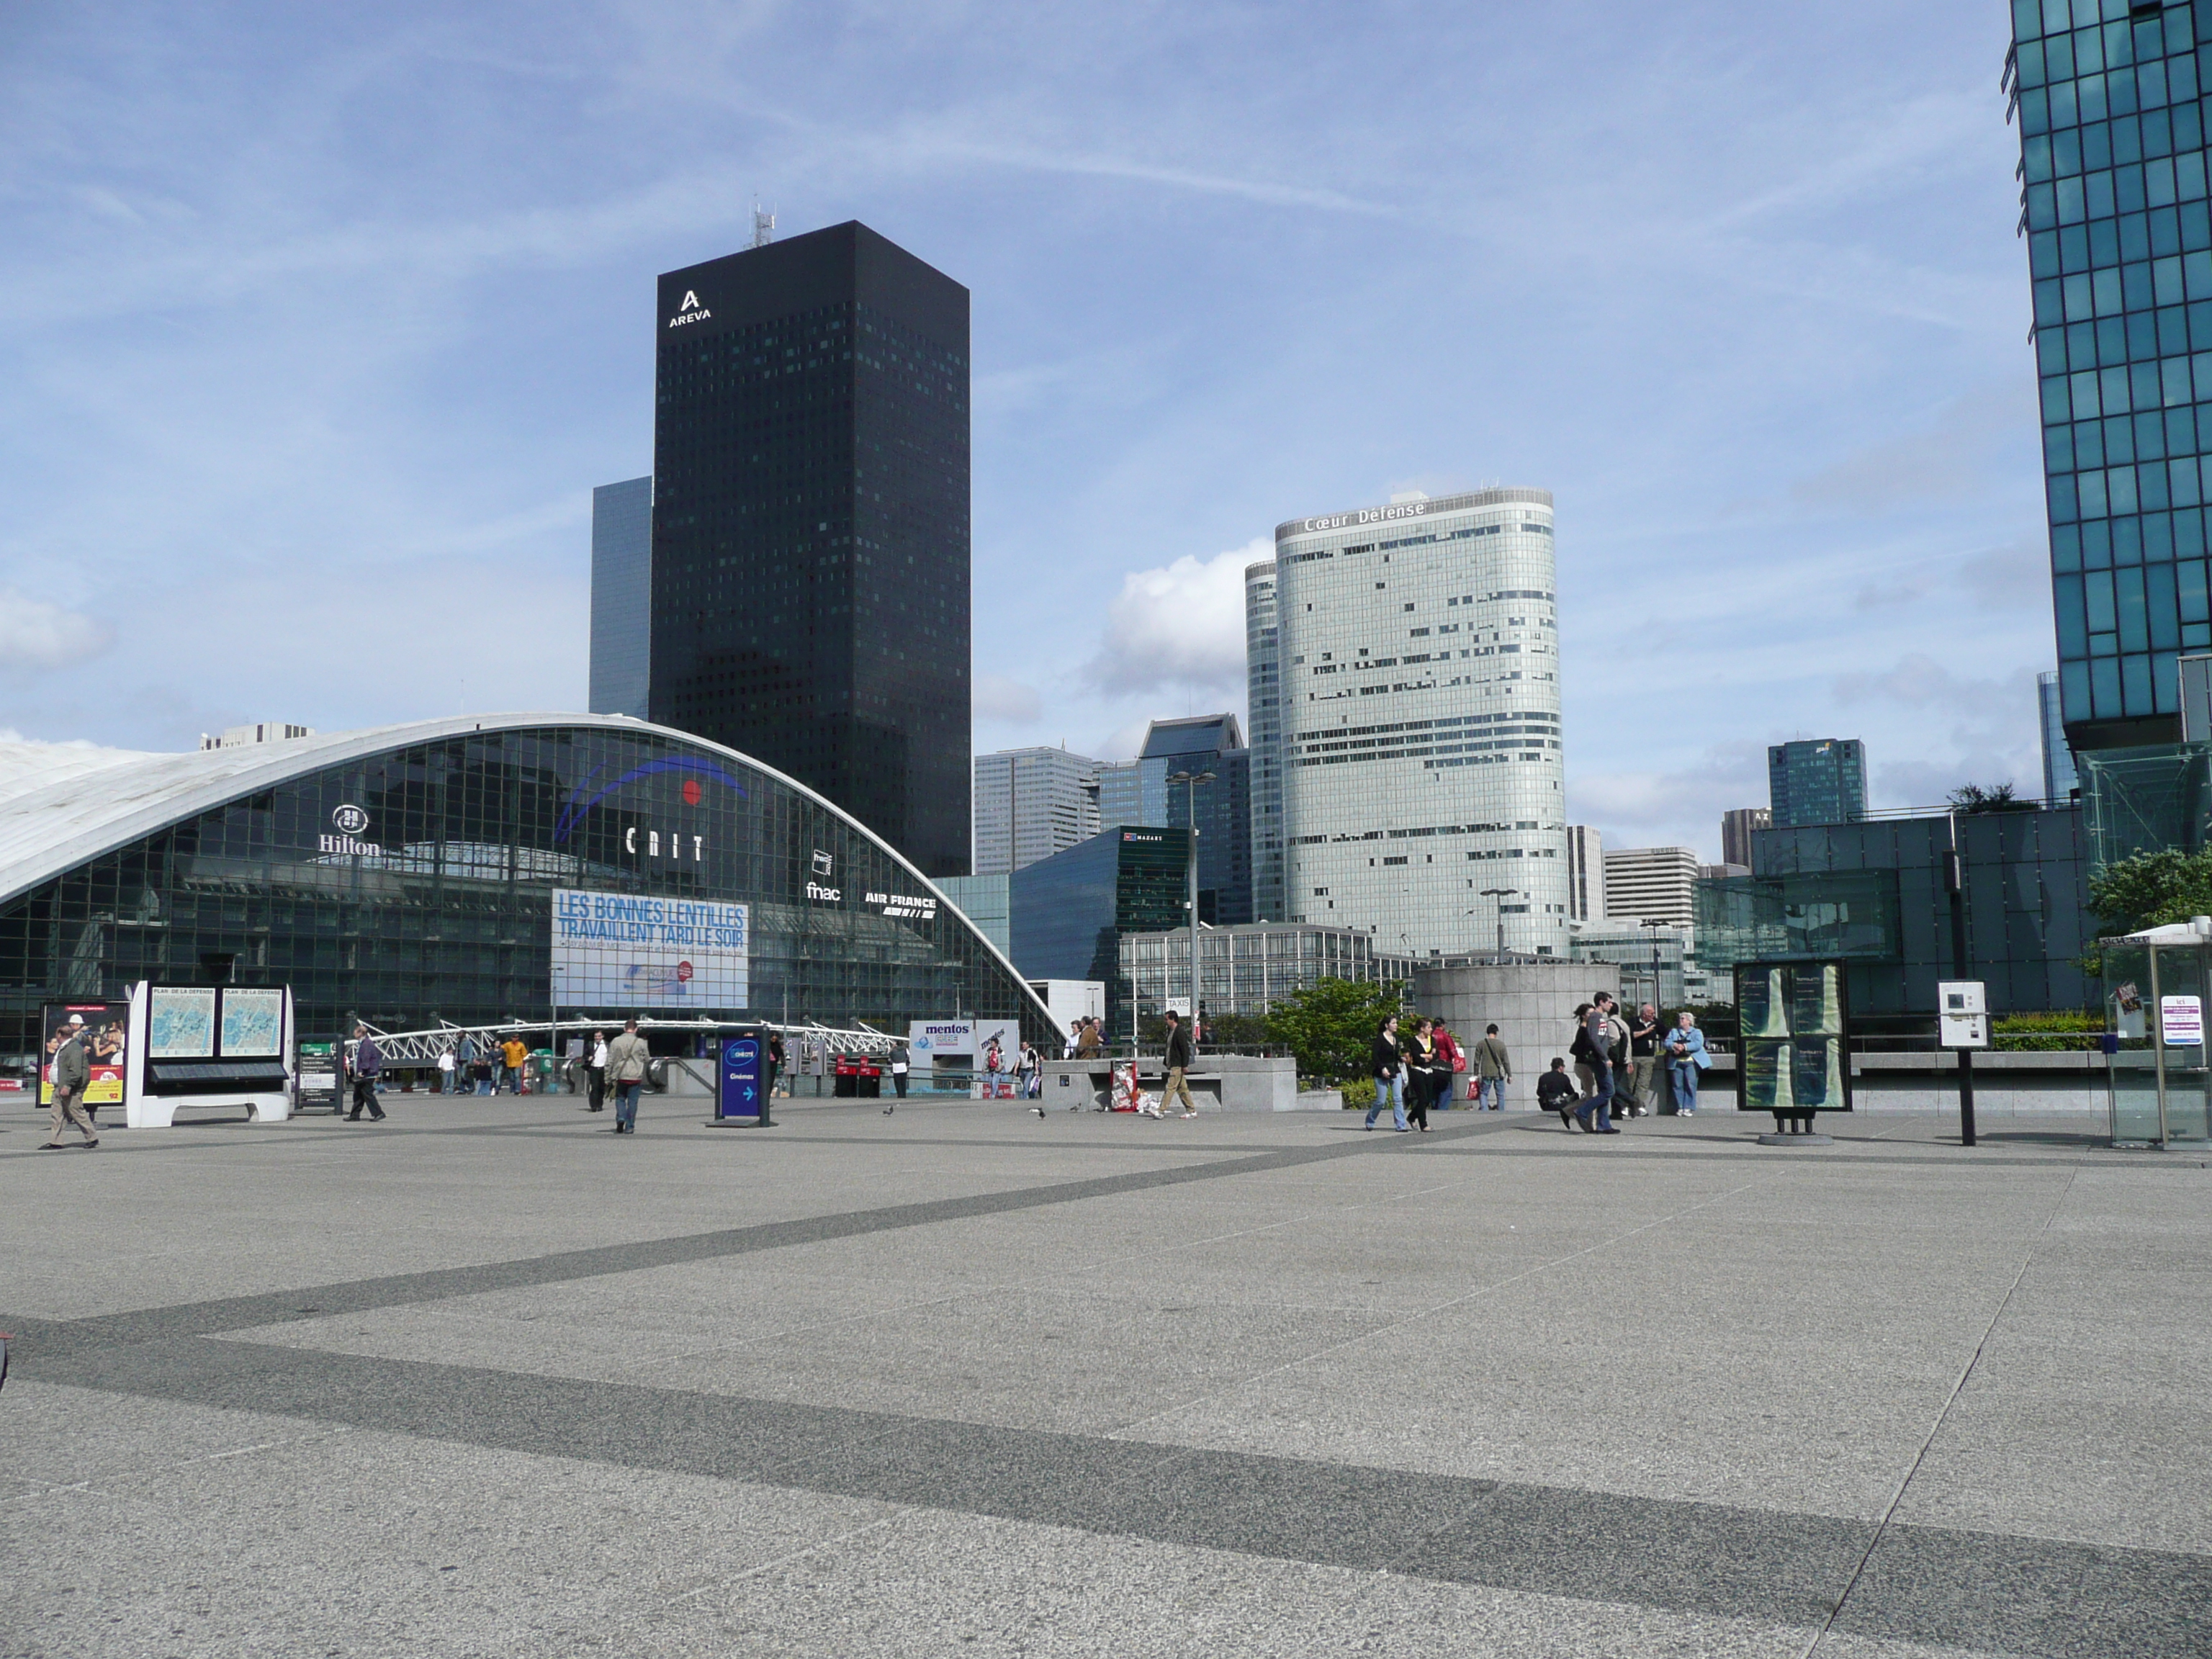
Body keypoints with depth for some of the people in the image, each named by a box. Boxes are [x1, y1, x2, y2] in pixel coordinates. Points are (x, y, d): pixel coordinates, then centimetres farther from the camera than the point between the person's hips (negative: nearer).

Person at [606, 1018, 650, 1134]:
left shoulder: (616, 1041, -1)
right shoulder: (640, 1042, -3)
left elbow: (610, 1060, 0)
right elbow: (647, 1058, 7)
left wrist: (608, 1076, 6)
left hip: (620, 1076, 1)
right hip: (635, 1076, -1)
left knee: (620, 1098, 15)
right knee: (632, 1101, 5)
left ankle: (621, 1118, -9)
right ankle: (629, 1127, 5)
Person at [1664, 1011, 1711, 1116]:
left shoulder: (1697, 1032, 13)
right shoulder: (1674, 1032, 23)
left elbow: (1698, 1044, -6)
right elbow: (1667, 1043, 7)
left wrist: (1684, 1047, -17)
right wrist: (1674, 1046, -15)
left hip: (1690, 1061, -3)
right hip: (1676, 1062, 3)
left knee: (1690, 1085, -11)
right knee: (1678, 1085, -2)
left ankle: (1688, 1108, -9)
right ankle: (1680, 1108, 1)